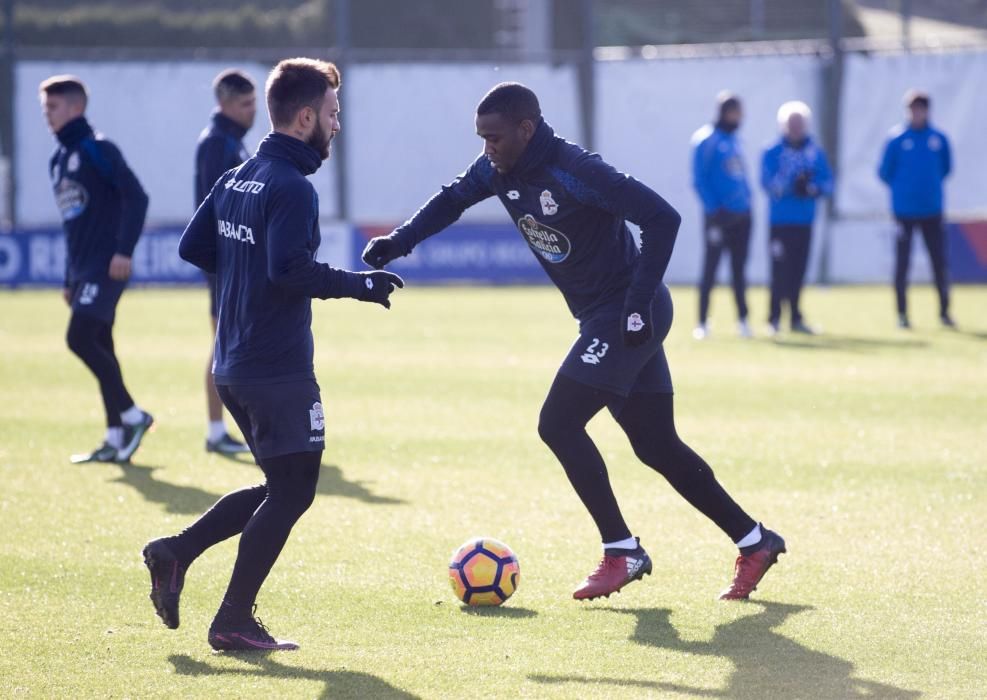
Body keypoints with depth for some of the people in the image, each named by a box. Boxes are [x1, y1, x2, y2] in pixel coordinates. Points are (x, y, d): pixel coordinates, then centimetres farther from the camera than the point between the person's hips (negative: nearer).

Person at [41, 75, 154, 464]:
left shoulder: (97, 150, -8)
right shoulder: (58, 160, 17)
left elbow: (136, 197, -16)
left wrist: (124, 250, -22)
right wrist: (70, 279, 22)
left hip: (106, 266, -9)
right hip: (83, 268, 9)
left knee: (80, 339, -17)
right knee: (99, 349, 8)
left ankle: (132, 415, -7)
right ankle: (116, 440, 10)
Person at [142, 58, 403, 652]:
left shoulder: (236, 180, 12)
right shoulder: (293, 188, -16)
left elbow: (193, 247, 15)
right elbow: (290, 269, -27)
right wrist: (358, 285, -17)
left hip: (234, 366, 9)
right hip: (280, 368, -9)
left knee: (282, 486, 19)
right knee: (293, 489, -1)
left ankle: (177, 552, 9)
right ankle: (235, 622, 0)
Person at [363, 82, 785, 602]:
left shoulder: (576, 172, -24)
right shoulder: (498, 170, 0)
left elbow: (662, 218, -25)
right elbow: (452, 200, 17)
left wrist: (638, 303, -25)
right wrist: (399, 242, 1)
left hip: (627, 315, -9)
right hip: (601, 319, 9)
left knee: (558, 424, -14)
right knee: (656, 446, 12)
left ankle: (622, 554, -6)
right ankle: (754, 542, 21)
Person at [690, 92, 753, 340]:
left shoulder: (734, 140, 15)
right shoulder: (706, 140, -7)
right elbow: (699, 180, -11)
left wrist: (747, 199, 9)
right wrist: (713, 210, -16)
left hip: (741, 215, 7)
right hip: (719, 215, -7)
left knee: (739, 270, 9)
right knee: (710, 268, -4)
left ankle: (742, 319, 14)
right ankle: (702, 323, -1)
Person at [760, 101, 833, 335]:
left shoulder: (815, 153, 11)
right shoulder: (773, 153, 0)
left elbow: (827, 183, 8)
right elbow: (768, 183, -10)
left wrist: (812, 188, -12)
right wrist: (791, 182, -24)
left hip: (805, 221, 4)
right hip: (780, 221, -4)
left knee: (798, 270, 6)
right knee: (780, 270, -8)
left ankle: (795, 318, 12)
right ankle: (775, 317, -4)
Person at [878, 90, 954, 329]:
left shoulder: (939, 138, 3)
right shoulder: (897, 138, -4)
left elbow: (946, 167, 16)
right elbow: (885, 172, 2)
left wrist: (932, 185, 9)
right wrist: (901, 188, 5)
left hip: (932, 210, 2)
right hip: (904, 210, -2)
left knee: (939, 260, 1)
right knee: (902, 262, 1)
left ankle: (944, 311, 10)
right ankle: (902, 313, 7)